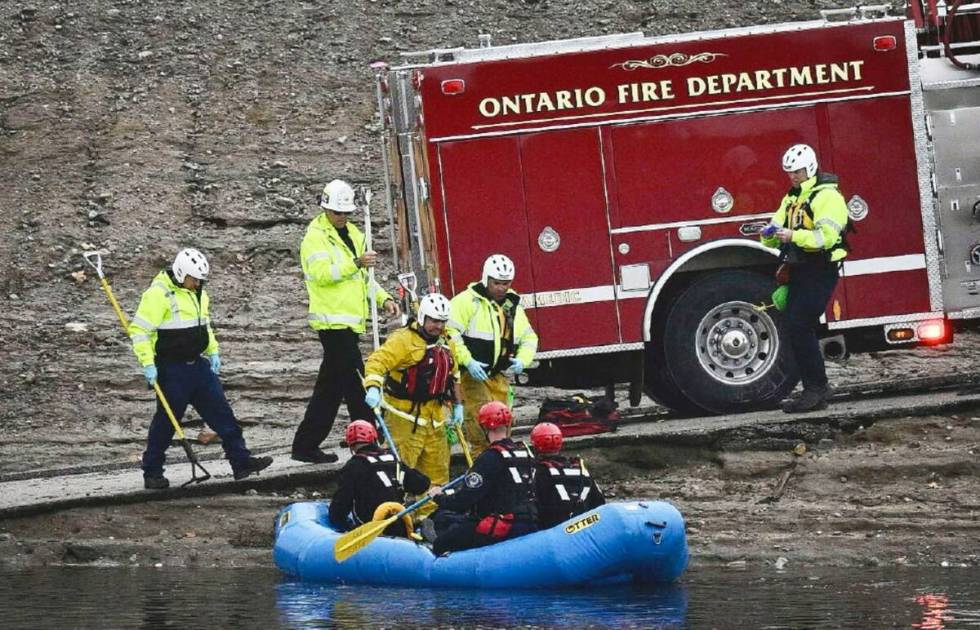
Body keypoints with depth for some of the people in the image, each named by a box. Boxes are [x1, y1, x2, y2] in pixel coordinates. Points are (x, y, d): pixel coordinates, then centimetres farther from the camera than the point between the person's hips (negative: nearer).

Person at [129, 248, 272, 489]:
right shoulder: (158, 294, -15)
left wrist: (212, 351, 15)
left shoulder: (198, 293, 11)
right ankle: (152, 473, 9)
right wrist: (148, 363, -21)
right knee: (166, 420, -1)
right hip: (171, 368, -8)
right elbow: (139, 330, -17)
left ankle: (241, 461, 8)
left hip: (197, 364, 8)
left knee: (220, 411, 5)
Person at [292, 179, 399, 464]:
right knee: (355, 385, -9)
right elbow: (322, 273, -24)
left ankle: (306, 446, 17)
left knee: (330, 387, 12)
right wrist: (355, 263, -34)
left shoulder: (353, 234, 18)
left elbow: (362, 277, 25)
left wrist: (383, 298, 10)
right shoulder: (315, 237, -9)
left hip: (350, 321, 9)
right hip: (333, 321, -9)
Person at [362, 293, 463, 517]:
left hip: (434, 417, 8)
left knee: (437, 468, 12)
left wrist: (457, 404, 23)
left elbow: (453, 375, 27)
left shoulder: (446, 343, 13)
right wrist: (373, 388, -39)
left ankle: (430, 513, 22)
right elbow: (378, 361, -23)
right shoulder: (403, 339, -13)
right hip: (405, 416, -8)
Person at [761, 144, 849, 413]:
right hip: (799, 270, 9)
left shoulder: (827, 197, -10)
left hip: (820, 271, -9)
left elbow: (826, 236, -22)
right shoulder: (792, 199, 18)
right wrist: (769, 235, -7)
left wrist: (794, 236, -29)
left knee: (800, 327, -16)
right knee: (797, 329, 8)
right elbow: (777, 234, 16)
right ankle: (814, 391, 13)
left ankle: (817, 389, -12)